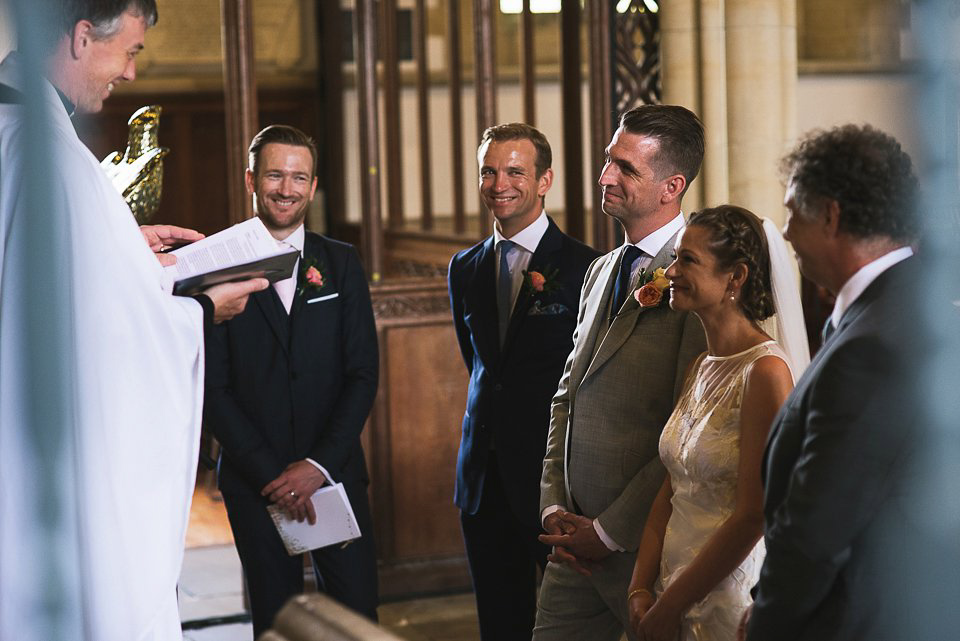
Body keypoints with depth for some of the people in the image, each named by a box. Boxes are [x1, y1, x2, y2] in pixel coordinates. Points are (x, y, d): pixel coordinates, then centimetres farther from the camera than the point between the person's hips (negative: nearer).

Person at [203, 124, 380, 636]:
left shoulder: (341, 263, 8)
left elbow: (363, 373, 3)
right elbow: (212, 388, -3)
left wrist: (320, 464, -8)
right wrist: (271, 473, -10)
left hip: (333, 474, 2)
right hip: (254, 480, -1)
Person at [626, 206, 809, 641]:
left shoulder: (766, 371, -17)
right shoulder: (701, 368, 7)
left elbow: (753, 516, -20)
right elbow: (670, 490, 9)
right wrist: (640, 589, -2)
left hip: (732, 603, -7)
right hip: (676, 599, 7)